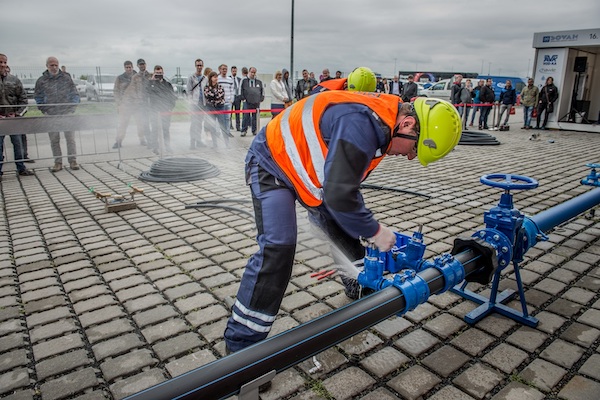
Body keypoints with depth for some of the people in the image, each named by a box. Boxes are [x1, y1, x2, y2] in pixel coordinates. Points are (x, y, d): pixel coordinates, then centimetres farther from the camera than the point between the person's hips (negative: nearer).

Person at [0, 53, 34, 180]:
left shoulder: (14, 80, 4)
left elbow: (23, 99, 6)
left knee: (18, 144, 6)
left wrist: (17, 114, -4)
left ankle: (21, 169, 15)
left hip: (14, 118, 1)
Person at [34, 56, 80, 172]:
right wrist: (44, 111, 0)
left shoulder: (66, 78, 5)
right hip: (51, 115, 1)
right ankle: (57, 162, 10)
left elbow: (75, 94, 7)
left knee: (70, 138, -2)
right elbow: (38, 98, 11)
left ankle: (73, 161, 5)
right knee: (54, 140, 3)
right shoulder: (41, 81, 6)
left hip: (67, 114, -1)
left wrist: (72, 108, -3)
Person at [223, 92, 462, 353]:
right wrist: (374, 231, -21)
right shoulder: (360, 124, -35)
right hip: (272, 164, -9)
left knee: (344, 230, 14)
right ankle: (240, 344, -9)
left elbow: (346, 185, 8)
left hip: (304, 166, 9)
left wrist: (366, 227, 9)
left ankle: (361, 289, 40)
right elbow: (339, 197, -37)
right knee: (277, 247, -21)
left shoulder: (381, 122, -3)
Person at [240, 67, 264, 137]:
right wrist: (243, 98, -1)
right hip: (247, 102, -2)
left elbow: (262, 91, 18)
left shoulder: (259, 82, 15)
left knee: (255, 117, 5)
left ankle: (254, 130, 13)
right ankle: (244, 130, 1)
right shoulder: (244, 81, 7)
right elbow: (241, 90, 8)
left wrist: (261, 99, 8)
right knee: (246, 117, -5)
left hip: (256, 103, 2)